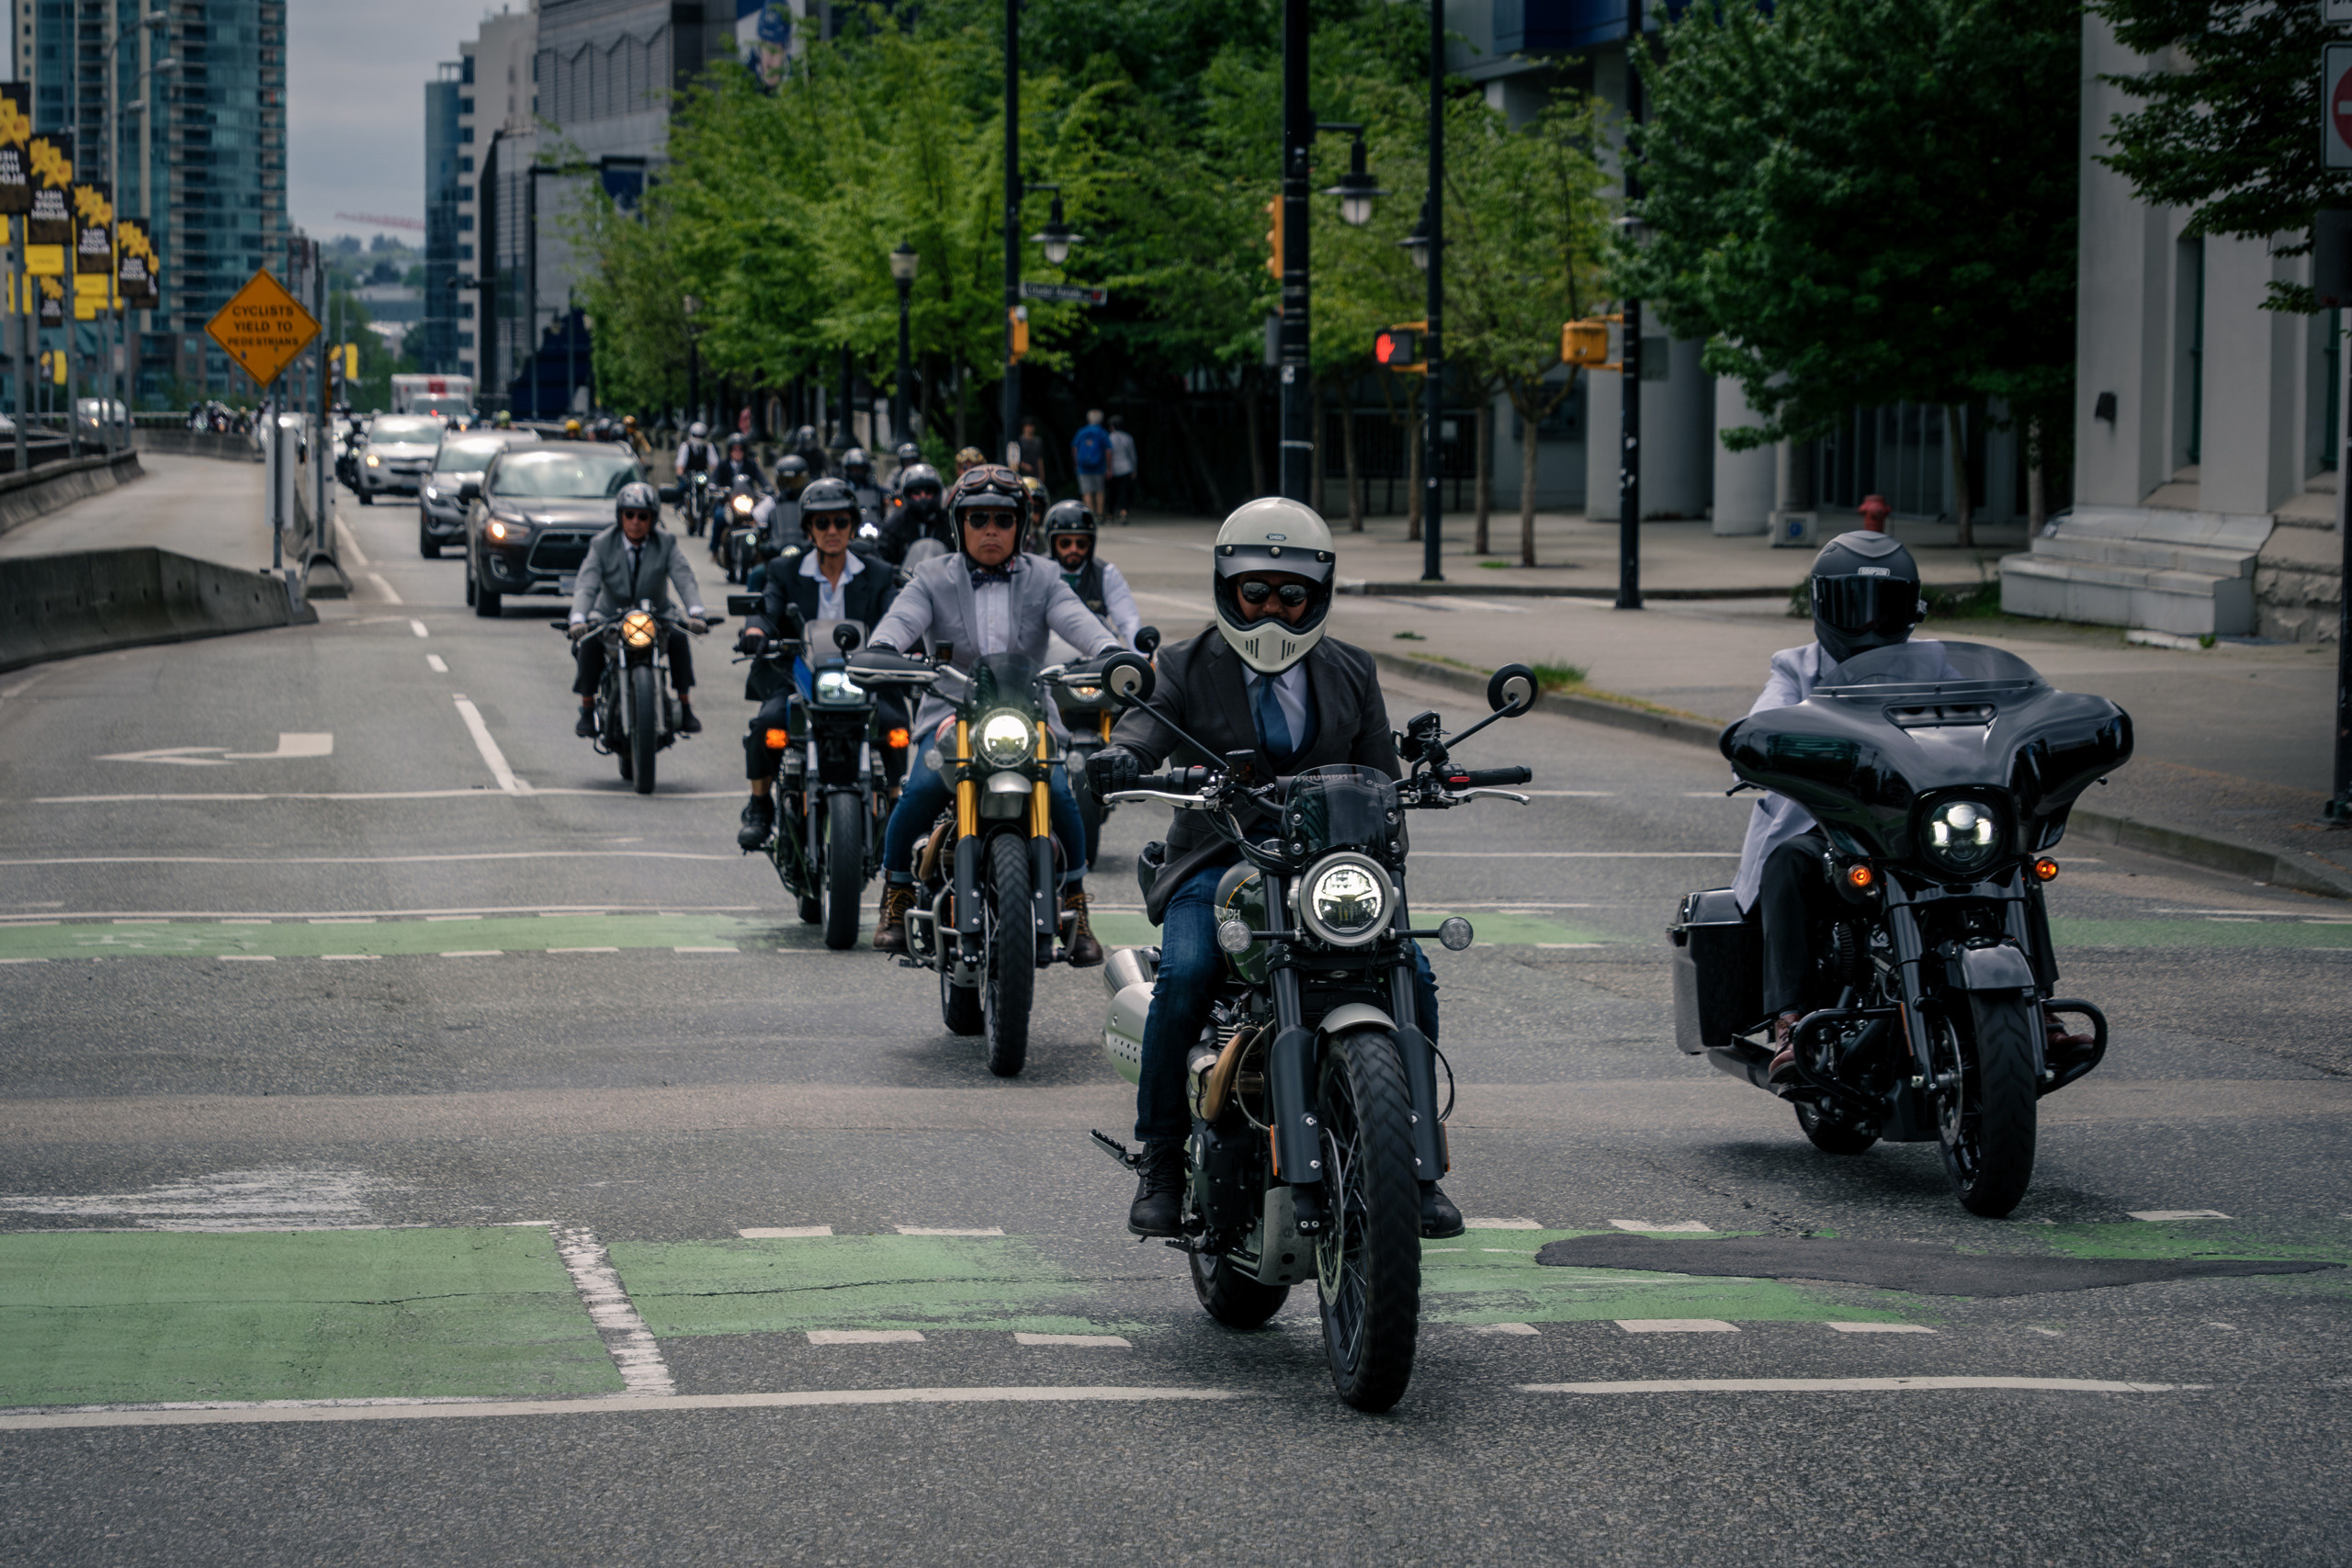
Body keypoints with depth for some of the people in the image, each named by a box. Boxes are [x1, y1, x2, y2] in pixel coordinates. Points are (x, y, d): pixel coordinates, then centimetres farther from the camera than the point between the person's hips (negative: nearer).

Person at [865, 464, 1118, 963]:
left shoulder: (1042, 580, 12)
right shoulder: (933, 579, 10)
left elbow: (1074, 619, -6)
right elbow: (904, 617, -8)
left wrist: (1108, 651, -28)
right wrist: (881, 650, -32)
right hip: (951, 713, 0)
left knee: (1059, 795, -26)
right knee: (922, 790, -28)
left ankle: (1075, 909, -6)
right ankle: (896, 895, -5)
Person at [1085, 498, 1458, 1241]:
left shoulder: (1351, 673, 15)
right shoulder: (1189, 668, 7)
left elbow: (1379, 777, 11)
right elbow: (1148, 722, -13)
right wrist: (1120, 757, -37)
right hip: (1218, 859, -2)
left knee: (1409, 972, -20)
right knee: (1184, 974, -30)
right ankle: (1160, 1162, -16)